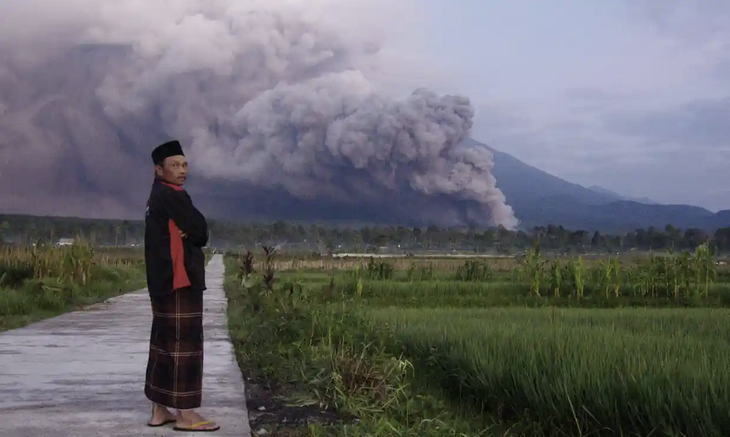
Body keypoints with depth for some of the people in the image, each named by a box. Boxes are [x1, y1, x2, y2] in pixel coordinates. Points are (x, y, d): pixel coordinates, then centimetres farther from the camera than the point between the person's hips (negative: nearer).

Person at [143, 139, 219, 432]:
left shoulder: (157, 197, 18)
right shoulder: (172, 196, -13)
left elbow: (193, 233, 18)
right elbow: (201, 231, -12)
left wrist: (184, 233, -2)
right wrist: (189, 234, 7)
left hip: (164, 281, 10)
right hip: (179, 280, -10)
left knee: (164, 342, 11)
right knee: (184, 343, -8)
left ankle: (160, 410, 15)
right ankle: (185, 413, -7)